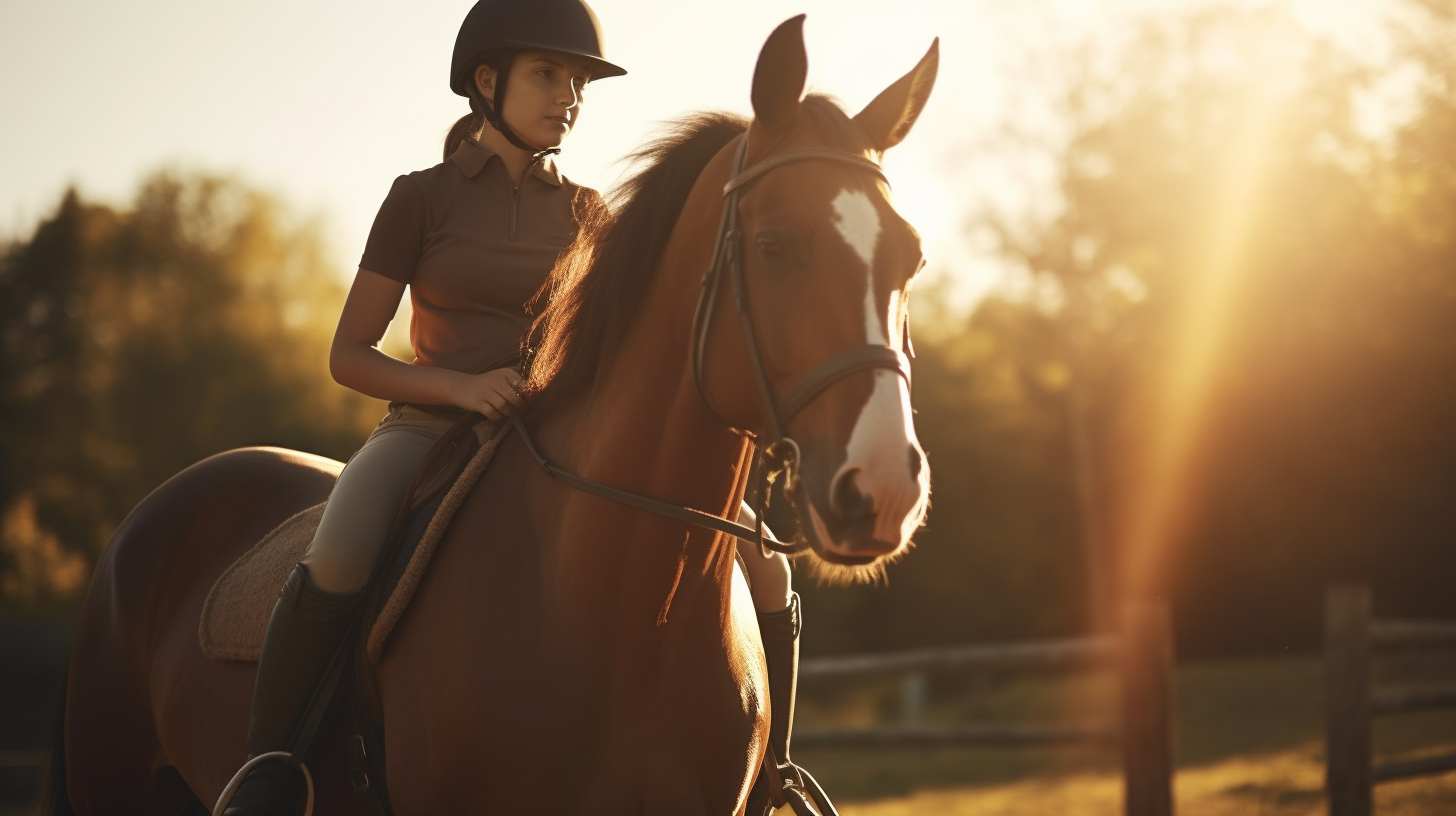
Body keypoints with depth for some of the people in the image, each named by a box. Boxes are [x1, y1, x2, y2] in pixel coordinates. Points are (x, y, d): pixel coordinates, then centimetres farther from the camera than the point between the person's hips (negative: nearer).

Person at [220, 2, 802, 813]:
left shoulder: (587, 214, 10)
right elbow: (348, 357, -2)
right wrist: (461, 386, -19)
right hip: (430, 431, -3)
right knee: (337, 564, -38)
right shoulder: (422, 198, 0)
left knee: (764, 575, -11)